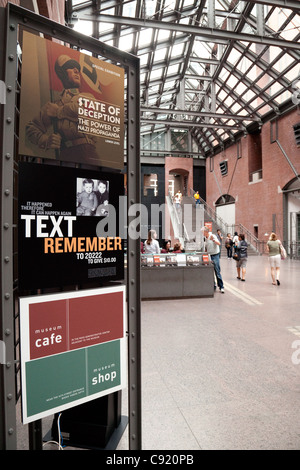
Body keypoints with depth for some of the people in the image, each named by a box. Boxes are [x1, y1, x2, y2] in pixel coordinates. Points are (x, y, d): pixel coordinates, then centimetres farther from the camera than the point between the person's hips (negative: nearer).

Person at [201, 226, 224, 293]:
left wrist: (213, 240, -40)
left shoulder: (213, 236, -11)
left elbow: (219, 243, -26)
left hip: (215, 255, -7)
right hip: (209, 256, 7)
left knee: (217, 272, -6)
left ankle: (221, 287, 0)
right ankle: (213, 286, 18)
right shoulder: (205, 238, 9)